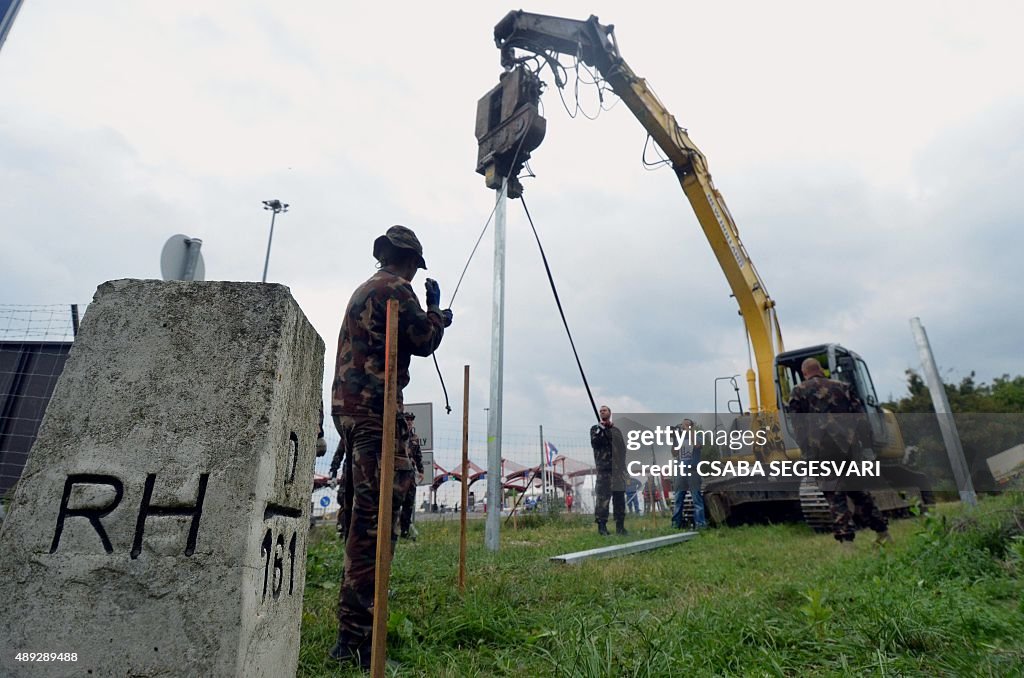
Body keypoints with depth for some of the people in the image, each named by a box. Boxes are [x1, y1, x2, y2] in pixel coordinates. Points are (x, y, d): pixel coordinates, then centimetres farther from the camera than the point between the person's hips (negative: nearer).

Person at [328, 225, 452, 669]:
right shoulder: (394, 288, -6)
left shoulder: (363, 290, 23)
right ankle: (354, 636, -10)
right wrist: (436, 311, 10)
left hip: (348, 407, 10)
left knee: (365, 515, 18)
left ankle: (357, 619, 30)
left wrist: (433, 320, 33)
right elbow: (423, 342, -8)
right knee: (374, 518, -11)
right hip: (374, 408, -10)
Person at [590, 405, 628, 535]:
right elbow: (594, 443, -7)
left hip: (618, 468, 4)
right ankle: (602, 526, -5)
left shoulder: (616, 430, 19)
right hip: (604, 468, -4)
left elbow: (623, 447, 15)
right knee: (603, 497, -9)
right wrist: (601, 431, -15)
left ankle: (620, 526, 11)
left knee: (619, 497, 5)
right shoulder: (595, 429, 8)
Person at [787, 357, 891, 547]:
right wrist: (857, 441, 15)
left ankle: (846, 539, -5)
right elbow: (860, 416, 11)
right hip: (849, 446, 4)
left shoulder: (799, 392, 4)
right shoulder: (842, 387, 16)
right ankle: (882, 532, 27)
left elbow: (797, 425, -1)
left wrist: (807, 450, 3)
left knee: (835, 494, 0)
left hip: (822, 448, -4)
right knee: (858, 490, 19)